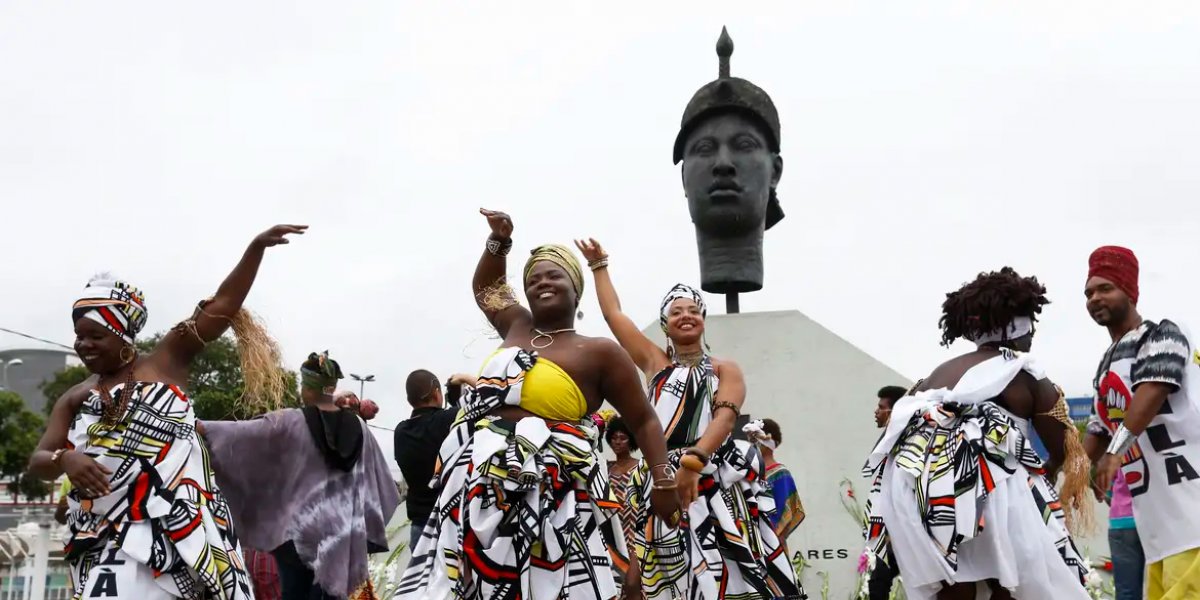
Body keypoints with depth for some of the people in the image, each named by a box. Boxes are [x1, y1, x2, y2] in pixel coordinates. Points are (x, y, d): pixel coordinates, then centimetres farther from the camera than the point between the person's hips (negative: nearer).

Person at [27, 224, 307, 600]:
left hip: (172, 524, -3)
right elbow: (38, 462, 8)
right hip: (107, 536, 4)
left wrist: (256, 247, -9)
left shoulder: (164, 362, 3)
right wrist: (65, 459, -16)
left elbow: (223, 305, -2)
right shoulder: (75, 399, 14)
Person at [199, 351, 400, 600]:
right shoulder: (358, 426, 4)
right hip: (342, 530, 3)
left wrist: (199, 427, -4)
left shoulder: (290, 422, -10)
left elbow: (241, 432, -12)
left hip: (300, 529, -3)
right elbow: (377, 477, 13)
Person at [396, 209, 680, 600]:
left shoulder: (598, 352, 0)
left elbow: (643, 421, 3)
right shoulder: (518, 327, 16)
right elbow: (485, 287, 36)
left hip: (549, 497, -5)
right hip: (481, 491, 6)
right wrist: (499, 241, 21)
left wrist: (664, 482, -6)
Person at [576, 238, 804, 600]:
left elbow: (725, 417, -8)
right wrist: (599, 265, 26)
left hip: (716, 478, -2)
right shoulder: (656, 363, 17)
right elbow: (613, 313, 20)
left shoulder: (725, 369, 10)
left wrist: (692, 462, -23)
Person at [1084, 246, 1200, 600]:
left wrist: (1115, 450, -31)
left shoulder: (1161, 336, -3)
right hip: (1155, 510, 8)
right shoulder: (1106, 366, 22)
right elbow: (1101, 427, 28)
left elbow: (1151, 392, -20)